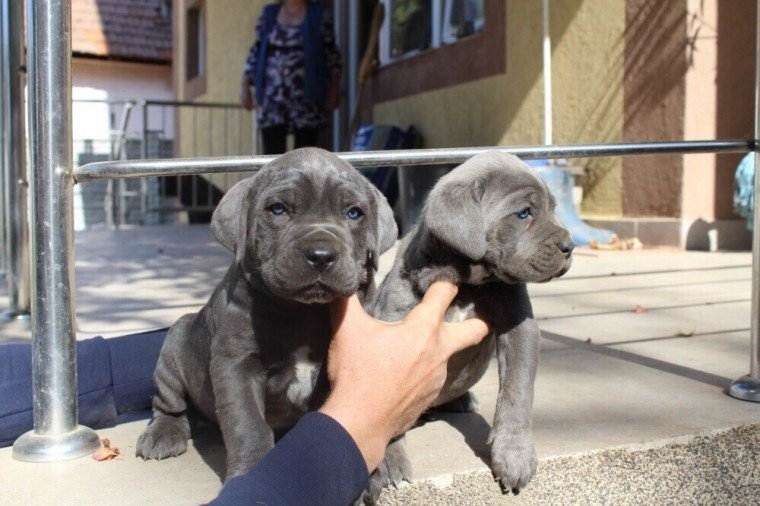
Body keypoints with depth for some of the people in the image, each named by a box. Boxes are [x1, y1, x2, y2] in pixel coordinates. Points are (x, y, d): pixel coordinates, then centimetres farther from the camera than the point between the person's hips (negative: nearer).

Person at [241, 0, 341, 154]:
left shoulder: (319, 16, 6)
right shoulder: (268, 14, 12)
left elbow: (332, 56, 5)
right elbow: (256, 51, 13)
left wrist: (333, 92, -2)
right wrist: (245, 86, 6)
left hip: (307, 97, -1)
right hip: (272, 97, 2)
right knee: (272, 153, -2)